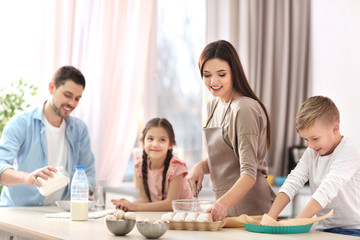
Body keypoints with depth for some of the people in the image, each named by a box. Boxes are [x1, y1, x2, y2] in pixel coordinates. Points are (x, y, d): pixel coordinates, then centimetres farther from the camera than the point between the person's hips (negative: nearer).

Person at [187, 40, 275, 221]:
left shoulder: (245, 109, -18)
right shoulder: (214, 105, 9)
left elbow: (249, 173, -24)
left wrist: (224, 202, -39)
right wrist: (201, 166, -1)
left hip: (247, 206, -8)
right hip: (226, 203, 8)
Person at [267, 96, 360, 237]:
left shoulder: (348, 154, -12)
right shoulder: (312, 153, 9)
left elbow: (327, 190, -22)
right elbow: (293, 182, 0)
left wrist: (296, 222, -29)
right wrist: (270, 216, -13)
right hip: (324, 228, 6)